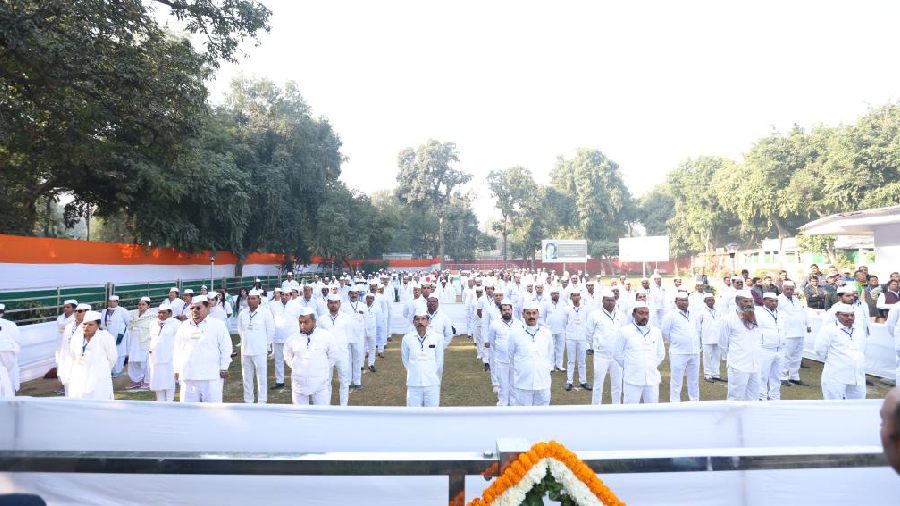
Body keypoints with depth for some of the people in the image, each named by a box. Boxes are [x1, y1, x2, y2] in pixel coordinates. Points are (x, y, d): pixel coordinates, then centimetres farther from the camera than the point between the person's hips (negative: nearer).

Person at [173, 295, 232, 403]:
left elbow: (226, 347, 1)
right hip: (188, 376, 4)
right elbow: (178, 349, 17)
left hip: (211, 376, -3)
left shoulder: (217, 325, 2)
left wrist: (224, 368, -4)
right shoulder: (184, 326, 13)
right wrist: (177, 369, 11)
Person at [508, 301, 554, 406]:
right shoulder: (515, 333, -3)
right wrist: (512, 380, 11)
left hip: (542, 384, 2)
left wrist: (546, 372, 13)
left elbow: (550, 356, 14)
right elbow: (510, 358, 6)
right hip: (521, 385, -2)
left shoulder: (546, 333, 3)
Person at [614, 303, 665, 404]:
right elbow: (618, 354, 3)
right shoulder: (625, 331, -4)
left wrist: (651, 367, 12)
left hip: (652, 379, 4)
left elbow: (661, 354, 18)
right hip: (632, 380, -3)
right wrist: (629, 367, 7)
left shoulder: (656, 332, 7)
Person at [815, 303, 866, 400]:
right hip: (836, 379, -6)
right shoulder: (829, 330, -7)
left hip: (858, 380, 7)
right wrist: (831, 361, 4)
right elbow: (820, 350, -9)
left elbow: (863, 351, 27)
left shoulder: (860, 333, 16)